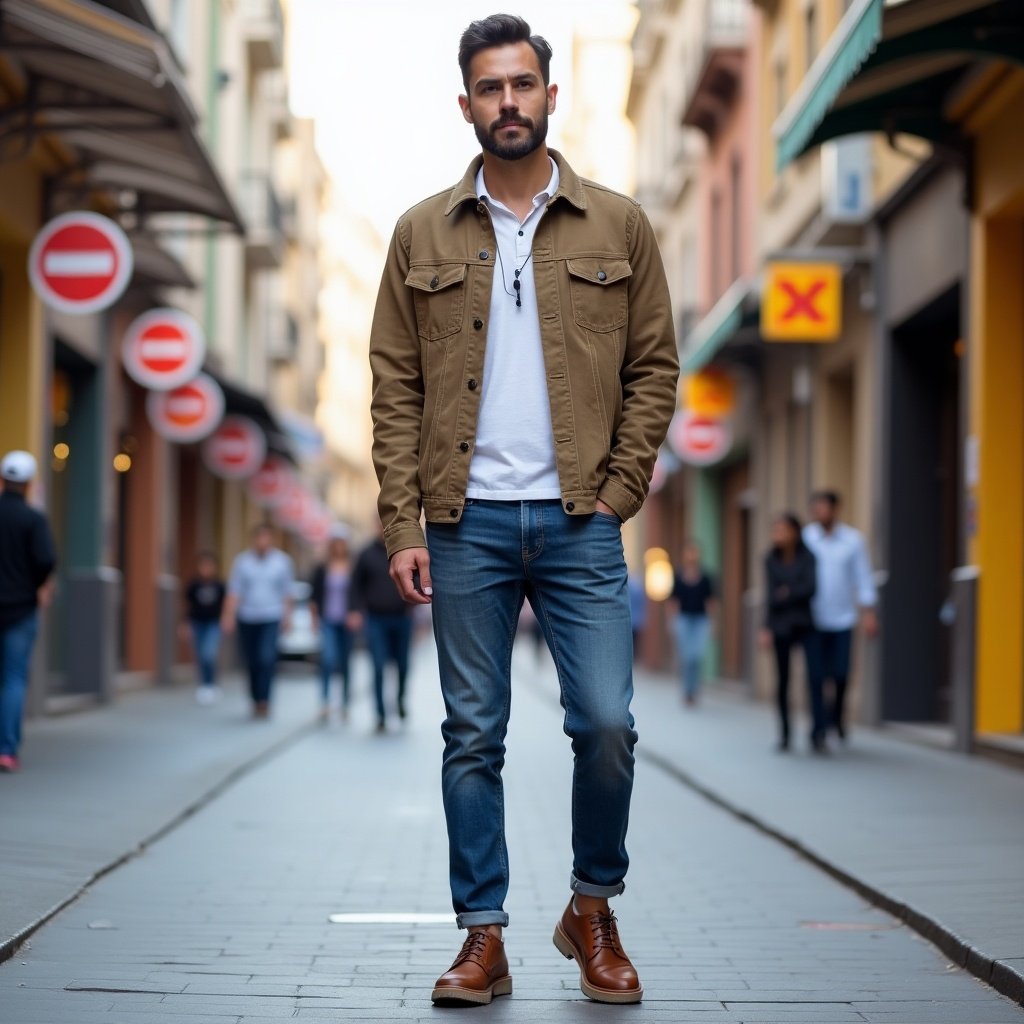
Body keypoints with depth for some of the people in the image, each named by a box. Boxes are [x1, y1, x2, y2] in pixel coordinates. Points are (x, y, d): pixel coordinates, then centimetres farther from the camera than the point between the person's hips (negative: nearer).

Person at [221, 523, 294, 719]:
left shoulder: (283, 561, 3)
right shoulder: (242, 561, 1)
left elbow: (286, 592, 10)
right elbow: (234, 591, -2)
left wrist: (286, 616, 9)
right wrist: (229, 615, -12)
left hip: (271, 618, -1)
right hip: (247, 619, 1)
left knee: (267, 659, -17)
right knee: (251, 661, 6)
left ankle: (263, 701, -15)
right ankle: (256, 699, 22)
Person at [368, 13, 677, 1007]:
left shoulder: (617, 225, 7)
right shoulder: (423, 234, 7)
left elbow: (654, 368, 7)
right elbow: (394, 388, 5)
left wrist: (616, 494, -3)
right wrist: (403, 527, -3)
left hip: (580, 523, 0)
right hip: (466, 524, 1)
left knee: (606, 724, -6)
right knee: (472, 737, 4)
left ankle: (592, 909, 16)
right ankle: (482, 937, 12)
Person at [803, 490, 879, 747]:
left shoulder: (853, 540, 3)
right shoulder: (805, 538, 0)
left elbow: (864, 578, 6)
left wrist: (868, 612, 0)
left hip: (842, 620, 1)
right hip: (813, 618, -1)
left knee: (841, 674, -1)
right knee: (817, 676, -5)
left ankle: (837, 716, 27)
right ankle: (820, 729, 1)